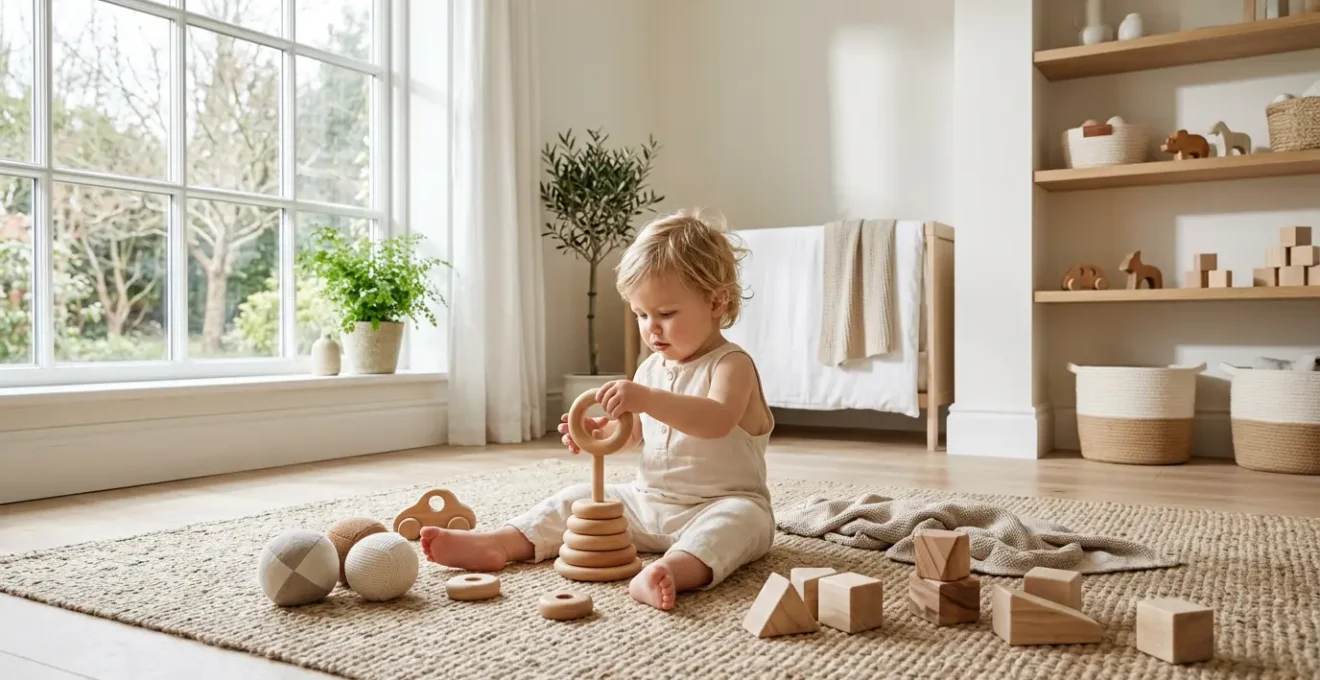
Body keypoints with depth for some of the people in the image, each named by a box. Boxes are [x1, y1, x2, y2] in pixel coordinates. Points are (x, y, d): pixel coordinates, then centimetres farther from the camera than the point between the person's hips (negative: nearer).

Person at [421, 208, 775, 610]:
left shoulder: (731, 364, -12)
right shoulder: (651, 368, 10)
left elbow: (717, 420, -33)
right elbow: (632, 432, 21)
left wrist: (646, 399, -44)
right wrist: (597, 431, -2)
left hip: (719, 505, -7)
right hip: (648, 500, 7)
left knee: (741, 519, -38)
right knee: (578, 501, -1)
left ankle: (675, 570, -64)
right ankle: (497, 544, -14)